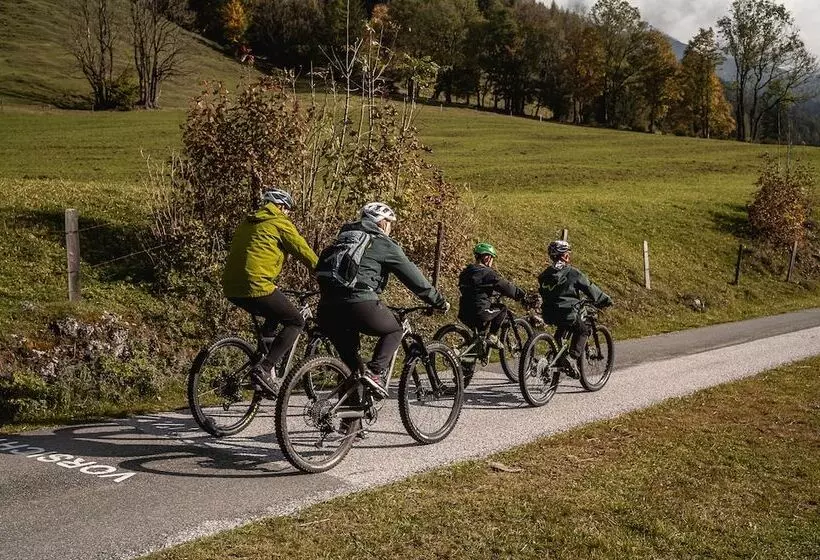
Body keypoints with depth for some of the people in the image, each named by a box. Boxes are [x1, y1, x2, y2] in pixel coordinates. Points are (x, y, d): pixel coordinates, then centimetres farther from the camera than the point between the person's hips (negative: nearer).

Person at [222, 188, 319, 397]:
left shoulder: (248, 222, 24)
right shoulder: (280, 223, 1)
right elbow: (305, 253, 2)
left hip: (231, 288, 9)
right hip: (256, 286, -9)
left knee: (275, 315, 29)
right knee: (296, 322, 4)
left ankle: (266, 361, 21)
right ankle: (264, 369, -10)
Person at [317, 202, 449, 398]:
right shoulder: (384, 244, 9)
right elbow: (414, 278, 11)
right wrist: (439, 302, 21)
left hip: (327, 308, 6)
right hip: (360, 304, -6)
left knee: (349, 360, 25)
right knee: (394, 331, 19)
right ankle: (374, 372, 0)